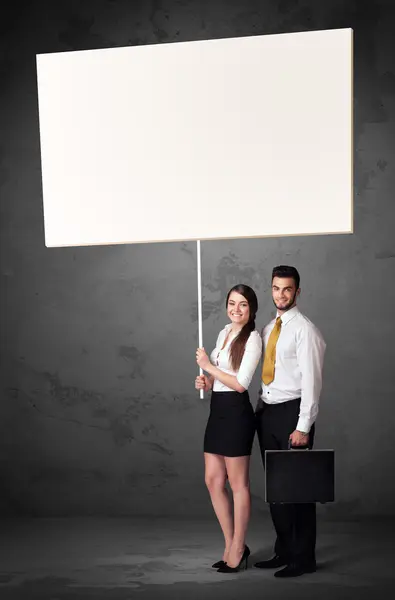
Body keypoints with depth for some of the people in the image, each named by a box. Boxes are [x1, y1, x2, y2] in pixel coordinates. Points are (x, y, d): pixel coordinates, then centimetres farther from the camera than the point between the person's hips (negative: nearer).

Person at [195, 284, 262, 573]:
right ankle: (232, 545, 24)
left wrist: (208, 366, -11)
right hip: (217, 411, 8)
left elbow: (240, 383, -18)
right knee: (213, 480, 10)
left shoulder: (252, 338, -11)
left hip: (236, 412, -8)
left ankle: (238, 549, 17)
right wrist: (207, 381, 3)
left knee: (238, 484, 3)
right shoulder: (225, 332, 13)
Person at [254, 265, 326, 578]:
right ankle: (284, 551, 26)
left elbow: (311, 380, -15)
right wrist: (260, 408, 9)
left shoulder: (305, 329, -10)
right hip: (267, 412, 7)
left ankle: (303, 558, 13)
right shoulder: (268, 329, 13)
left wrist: (303, 427, -18)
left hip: (291, 412, -7)